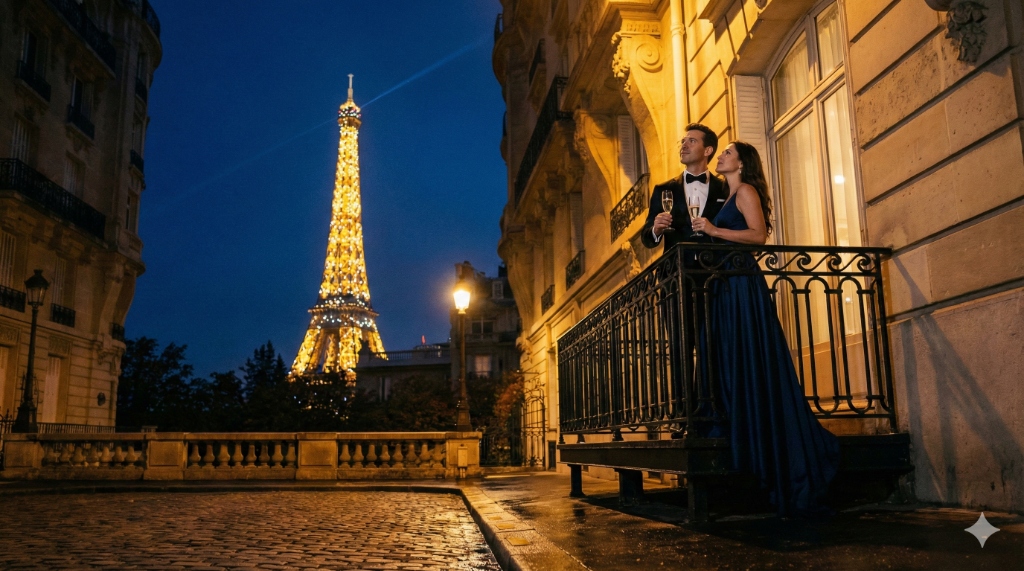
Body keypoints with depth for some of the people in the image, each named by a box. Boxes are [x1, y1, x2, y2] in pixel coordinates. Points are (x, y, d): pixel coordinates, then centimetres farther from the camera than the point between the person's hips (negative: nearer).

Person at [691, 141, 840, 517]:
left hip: (743, 287, -9)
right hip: (727, 288, 9)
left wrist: (715, 231, -18)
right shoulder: (728, 198, 24)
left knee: (753, 366, -10)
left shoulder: (746, 191, -1)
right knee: (733, 368, 5)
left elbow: (758, 235, -15)